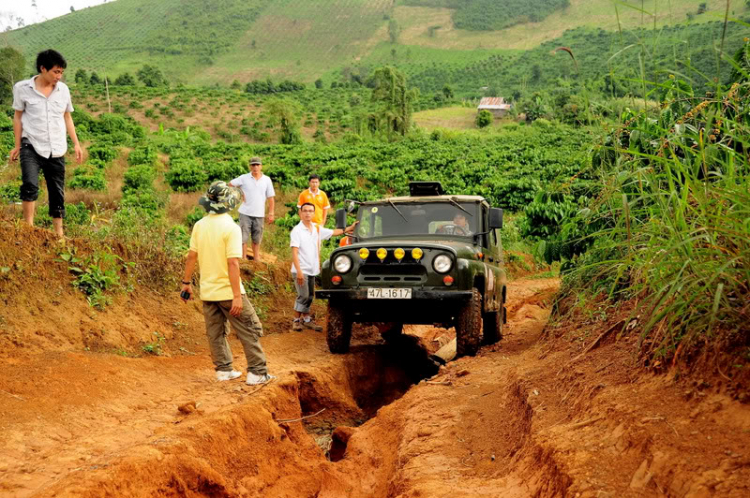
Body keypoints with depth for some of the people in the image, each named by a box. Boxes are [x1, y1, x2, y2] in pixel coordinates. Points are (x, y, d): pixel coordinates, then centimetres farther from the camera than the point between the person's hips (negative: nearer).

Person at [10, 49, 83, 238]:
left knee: (57, 192, 10)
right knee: (30, 186, -24)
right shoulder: (22, 88, -6)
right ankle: (28, 228, -16)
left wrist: (76, 143, 9)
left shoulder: (63, 89, 4)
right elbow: (18, 117, 2)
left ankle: (59, 233, 21)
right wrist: (17, 146, 1)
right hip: (31, 146, -4)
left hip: (57, 150, 4)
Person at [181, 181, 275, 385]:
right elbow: (233, 263, -22)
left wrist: (186, 282, 15)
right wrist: (237, 296, -22)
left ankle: (224, 370, 22)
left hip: (207, 291, 6)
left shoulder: (199, 225, 0)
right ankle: (257, 372, 5)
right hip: (228, 291, -6)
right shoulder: (231, 228, -18)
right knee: (250, 331, 4)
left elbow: (192, 256, 4)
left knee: (215, 333, 15)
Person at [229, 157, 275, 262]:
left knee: (256, 239, 11)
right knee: (243, 238, -1)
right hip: (245, 213, -2)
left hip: (259, 214, 2)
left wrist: (271, 213, -2)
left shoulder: (267, 180, 3)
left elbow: (270, 198, 3)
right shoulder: (244, 178, -2)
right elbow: (230, 185, 4)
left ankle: (257, 259, 21)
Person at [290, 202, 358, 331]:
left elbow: (333, 232, 21)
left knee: (310, 296, 11)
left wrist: (349, 229, 14)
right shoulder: (297, 231, -12)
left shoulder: (317, 229, 7)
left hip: (312, 270, 6)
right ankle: (296, 321, 6)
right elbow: (294, 252, -17)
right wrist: (299, 271, -24)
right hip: (301, 270, -6)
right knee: (303, 296, -6)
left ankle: (306, 319, 21)